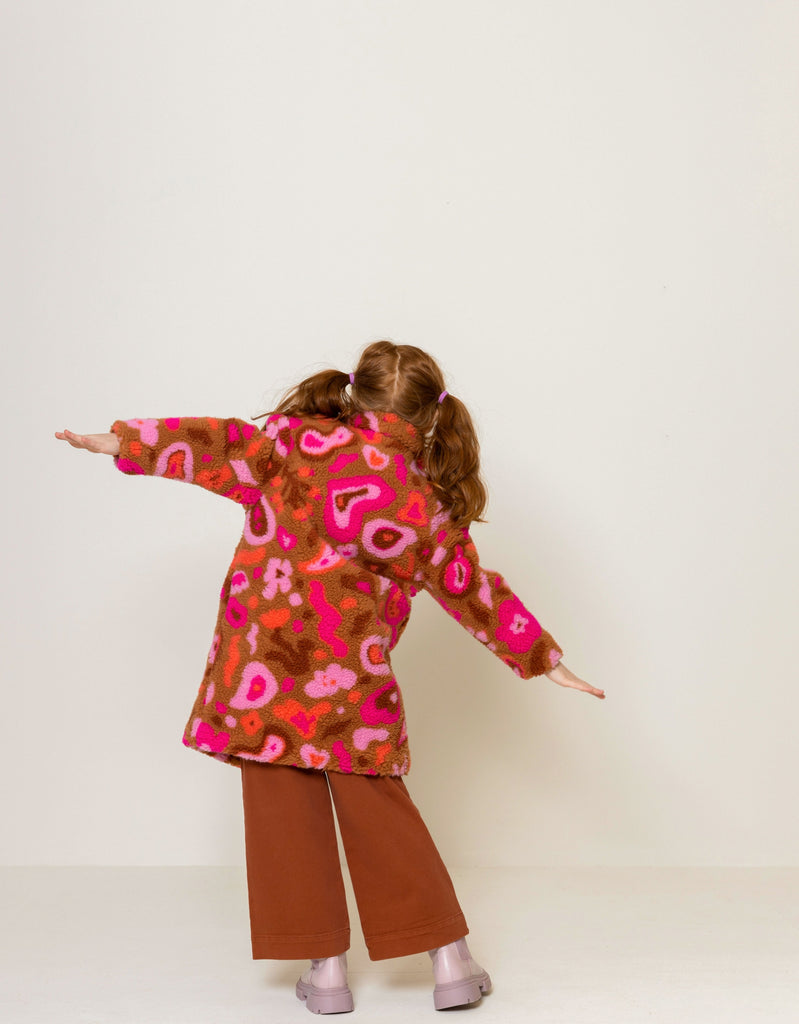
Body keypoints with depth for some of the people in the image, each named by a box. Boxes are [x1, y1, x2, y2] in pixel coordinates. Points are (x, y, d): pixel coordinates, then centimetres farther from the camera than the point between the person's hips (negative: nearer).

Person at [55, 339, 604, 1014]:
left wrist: (124, 441, 7)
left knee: (288, 816, 9)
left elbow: (227, 448, -3)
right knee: (381, 816, 14)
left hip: (263, 669, -2)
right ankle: (450, 961, 17)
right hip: (355, 684, 2)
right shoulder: (430, 507, 4)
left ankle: (326, 968, 15)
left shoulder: (302, 442, -4)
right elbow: (473, 591, 10)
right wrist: (543, 657, 22)